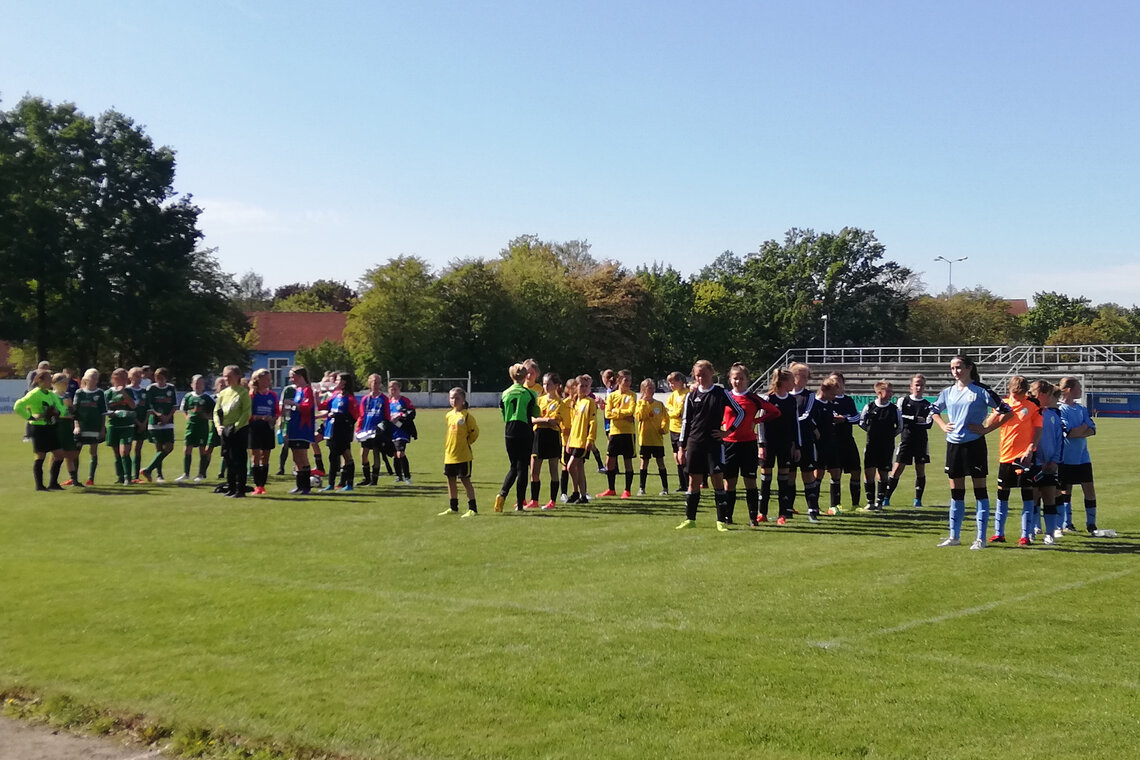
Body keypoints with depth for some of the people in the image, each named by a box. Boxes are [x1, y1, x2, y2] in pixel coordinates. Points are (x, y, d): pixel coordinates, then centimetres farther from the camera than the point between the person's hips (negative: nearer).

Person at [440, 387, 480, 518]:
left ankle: (472, 508, 1)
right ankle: (453, 508, 25)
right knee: (451, 480, 13)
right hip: (449, 454, 7)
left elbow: (475, 432, -6)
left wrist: (467, 442, 1)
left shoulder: (467, 415, -11)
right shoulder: (448, 416, 9)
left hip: (463, 455, -7)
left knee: (465, 480, -5)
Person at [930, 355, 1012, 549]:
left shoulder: (981, 391, -6)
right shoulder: (948, 392, 10)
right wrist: (943, 425, 9)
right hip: (953, 445, 5)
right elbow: (934, 410, 27)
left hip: (975, 444, -5)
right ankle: (954, 536, 17)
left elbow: (1006, 411, -6)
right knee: (956, 492, 10)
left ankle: (981, 538, 3)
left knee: (980, 490, 0)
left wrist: (986, 429, -12)